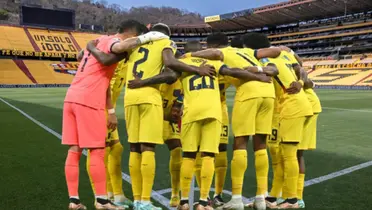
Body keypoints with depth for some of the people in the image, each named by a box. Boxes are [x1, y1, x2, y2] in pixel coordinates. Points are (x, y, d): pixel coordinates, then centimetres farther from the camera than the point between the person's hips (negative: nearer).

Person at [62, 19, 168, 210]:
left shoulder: (100, 41, 24)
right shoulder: (113, 40, -3)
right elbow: (119, 48, -32)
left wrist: (110, 110, 19)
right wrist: (145, 38, -16)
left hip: (72, 97, 9)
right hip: (88, 101, -9)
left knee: (74, 150, 10)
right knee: (97, 151, 0)